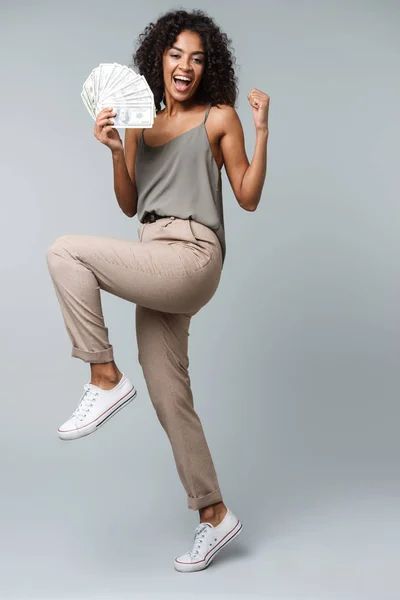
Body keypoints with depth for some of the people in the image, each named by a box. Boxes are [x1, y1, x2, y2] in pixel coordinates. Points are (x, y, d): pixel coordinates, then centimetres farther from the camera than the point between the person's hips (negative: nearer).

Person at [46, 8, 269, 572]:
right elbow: (130, 206, 16)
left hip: (191, 256, -6)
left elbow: (248, 198, 4)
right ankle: (214, 515, 19)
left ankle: (105, 377, -11)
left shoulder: (220, 117, 7)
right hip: (156, 268, 6)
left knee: (65, 250, -20)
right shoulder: (140, 123, 19)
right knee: (169, 397, 7)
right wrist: (114, 149, 2)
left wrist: (262, 132, -5)